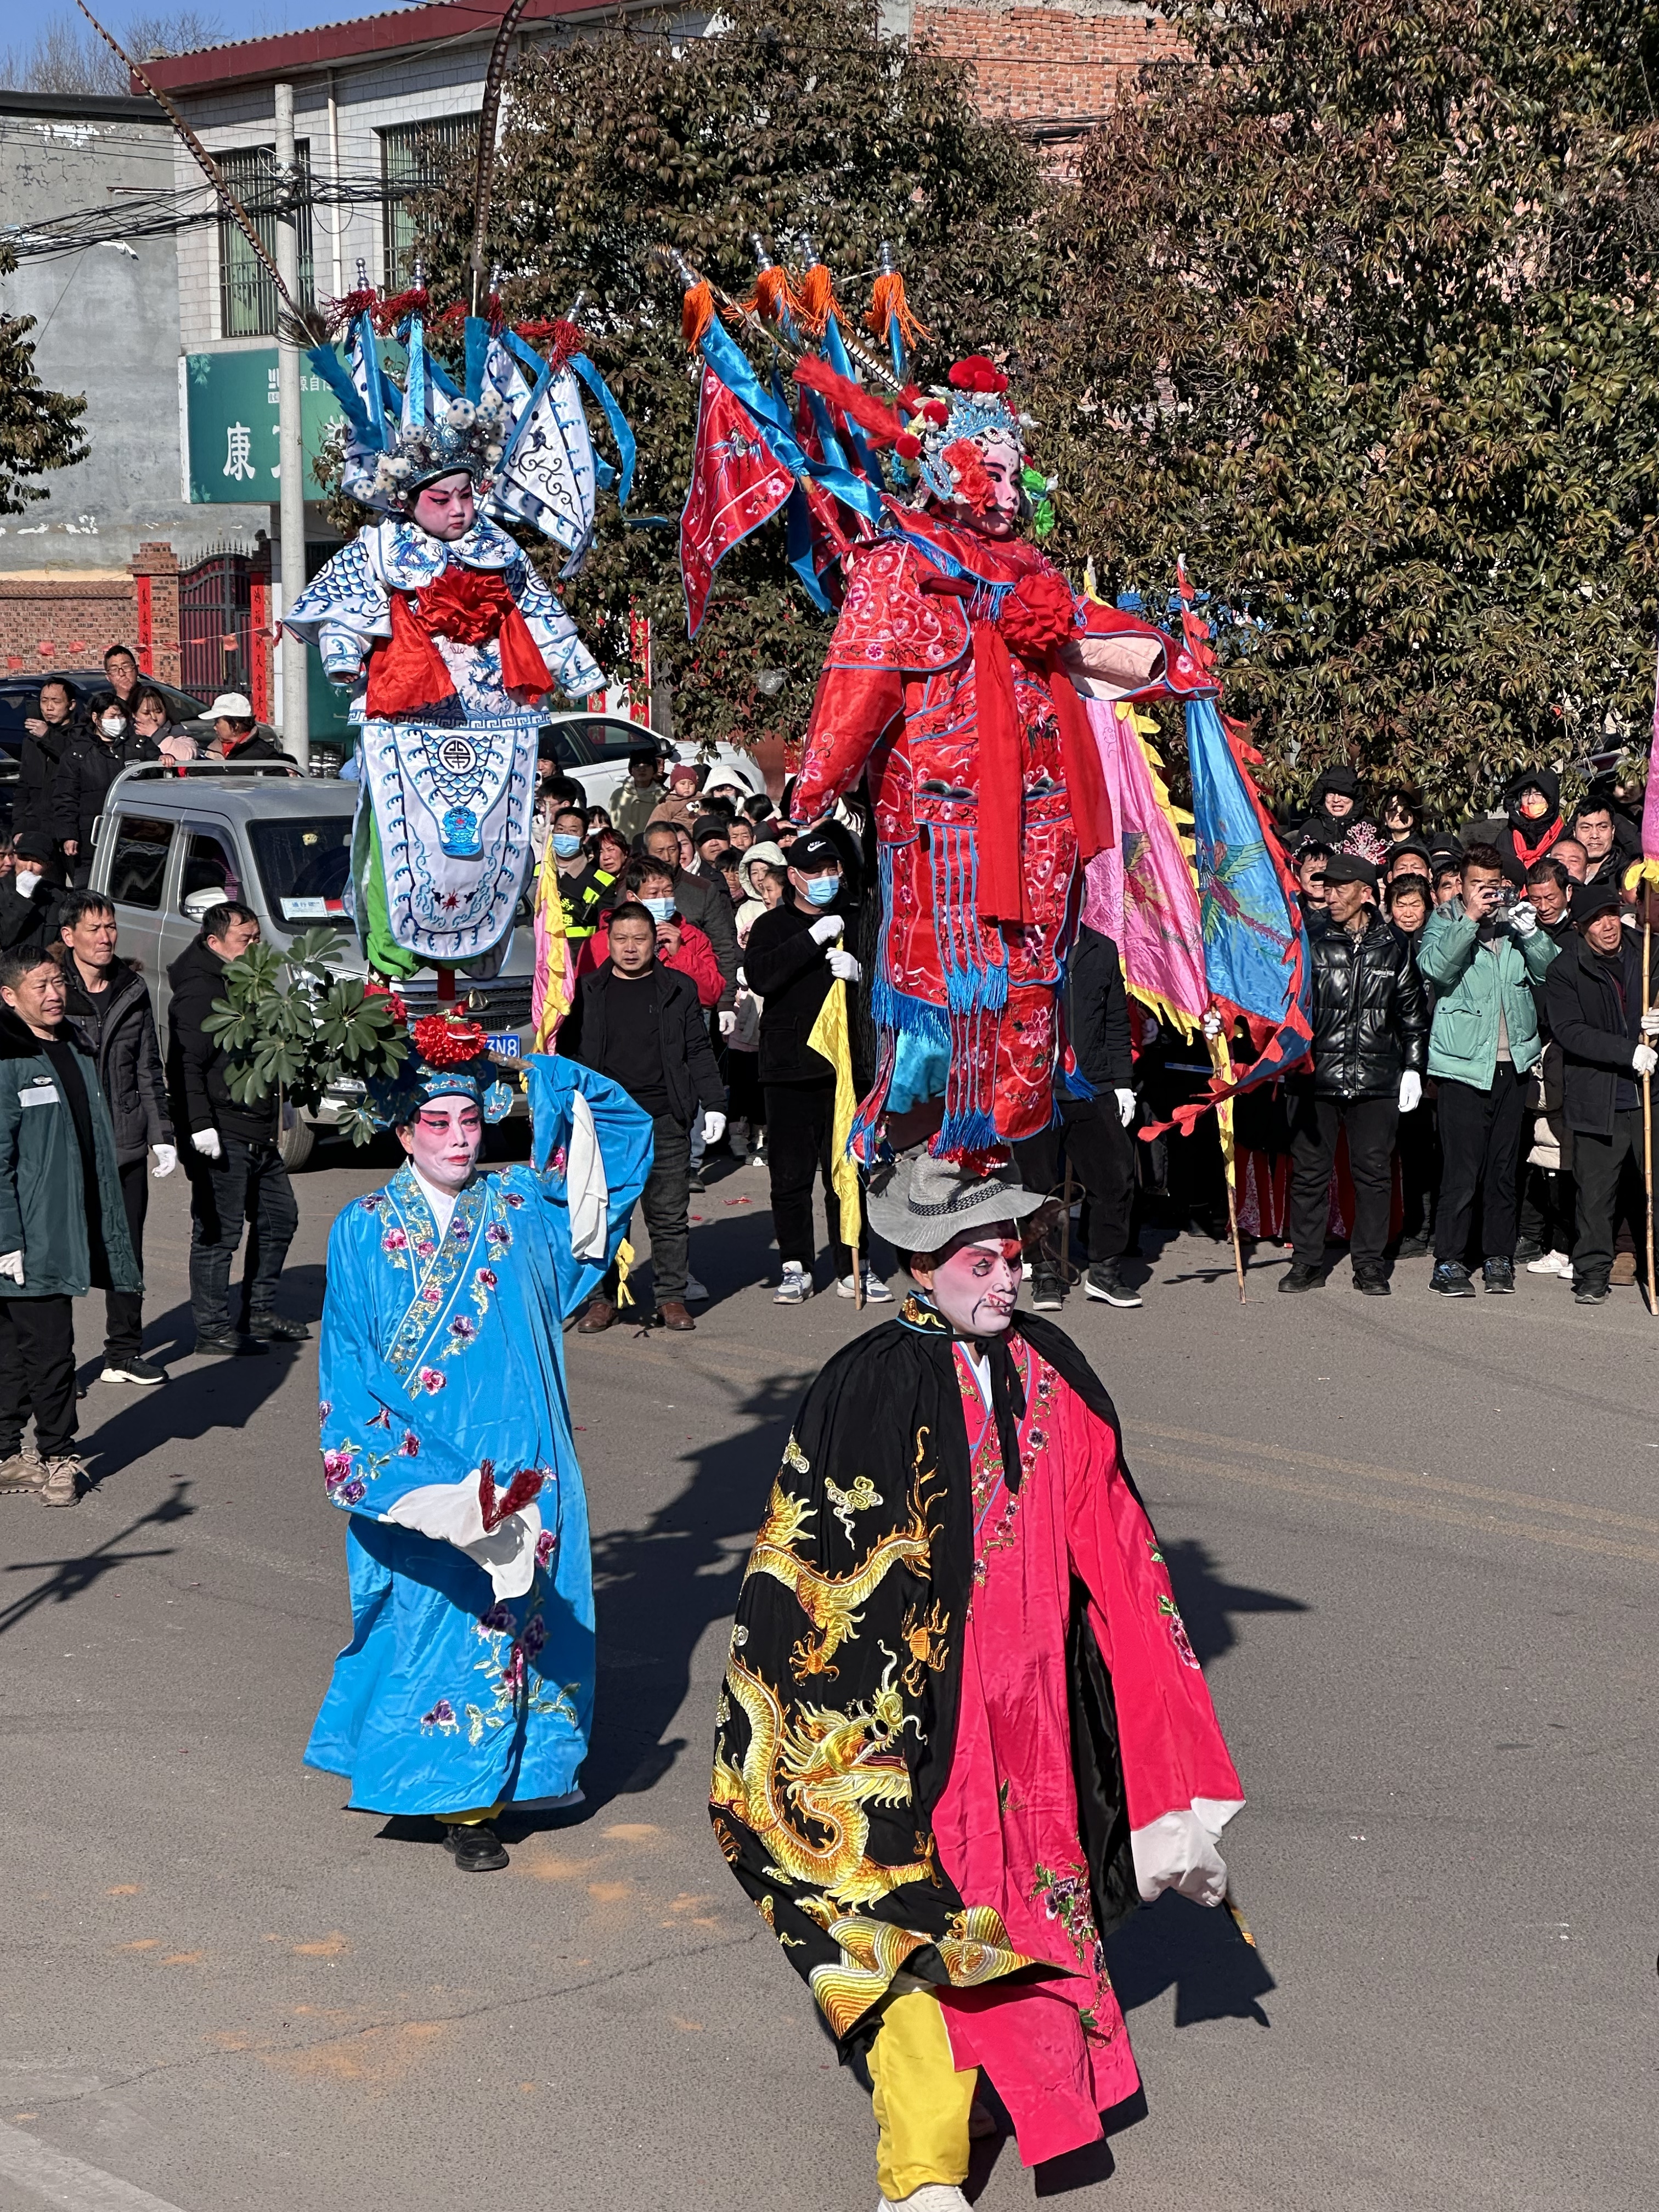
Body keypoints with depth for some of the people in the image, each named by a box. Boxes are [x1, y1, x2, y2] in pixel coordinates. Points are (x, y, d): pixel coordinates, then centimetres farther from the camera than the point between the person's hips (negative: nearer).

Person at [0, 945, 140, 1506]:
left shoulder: (75, 1049, 14)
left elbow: (96, 1144, 20)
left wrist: (110, 1234, 18)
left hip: (73, 1227, 8)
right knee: (49, 1347, -4)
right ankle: (58, 1456, 9)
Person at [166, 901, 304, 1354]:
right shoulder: (198, 992, -13)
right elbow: (187, 1065, -21)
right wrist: (200, 1124, -27)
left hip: (259, 1135, 10)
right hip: (223, 1136, -10)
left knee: (279, 1218, 16)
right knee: (218, 1233, -6)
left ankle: (261, 1313, 27)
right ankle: (213, 1329, 0)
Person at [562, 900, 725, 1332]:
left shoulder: (678, 990, 8)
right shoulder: (588, 992, 8)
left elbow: (698, 1051, 9)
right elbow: (568, 1052, 12)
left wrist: (713, 1104, 3)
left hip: (665, 1120, 0)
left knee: (669, 1215, 3)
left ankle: (671, 1297, 11)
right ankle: (601, 1298, 10)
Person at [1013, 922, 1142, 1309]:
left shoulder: (1103, 951, 13)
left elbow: (1117, 1024, 17)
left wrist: (1122, 1082, 11)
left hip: (1094, 1090, 3)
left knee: (1116, 1174, 1)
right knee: (1041, 1184, 2)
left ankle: (1104, 1270, 13)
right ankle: (1046, 1273, 13)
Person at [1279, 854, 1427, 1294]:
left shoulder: (1393, 947, 7)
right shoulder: (1310, 941, 3)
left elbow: (1412, 1013, 14)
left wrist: (1413, 1068, 10)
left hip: (1376, 1077, 0)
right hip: (1316, 1074, 0)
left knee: (1373, 1169, 2)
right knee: (1309, 1169, 2)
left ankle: (1369, 1263, 10)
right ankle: (1307, 1261, 11)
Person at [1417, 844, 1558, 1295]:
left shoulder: (1515, 919, 11)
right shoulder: (1445, 921, 2)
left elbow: (1550, 973, 4)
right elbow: (1435, 967, -17)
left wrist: (1531, 933, -12)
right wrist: (1471, 919, -22)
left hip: (1514, 1061, 4)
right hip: (1464, 1062, -4)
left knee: (1504, 1168, 9)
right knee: (1461, 1169, -7)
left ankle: (1499, 1258, 18)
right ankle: (1448, 1262, -1)